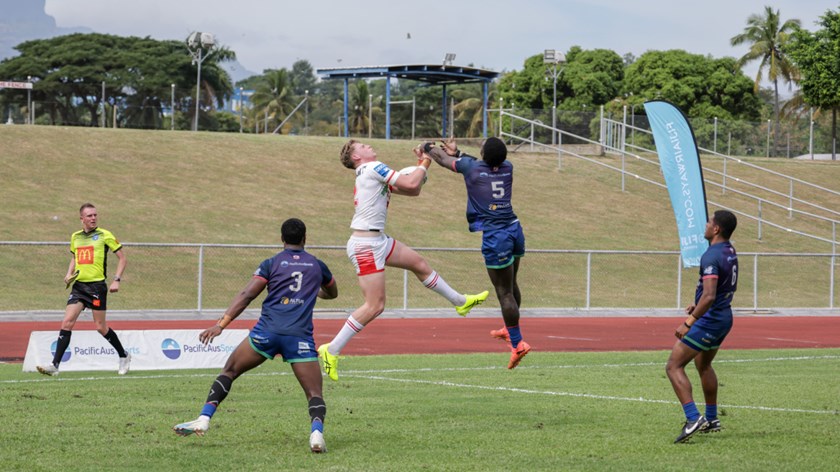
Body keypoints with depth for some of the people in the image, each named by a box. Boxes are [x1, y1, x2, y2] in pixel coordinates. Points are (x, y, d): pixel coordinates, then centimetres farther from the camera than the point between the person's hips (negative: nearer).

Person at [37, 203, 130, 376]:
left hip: (97, 285, -4)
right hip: (79, 284, 4)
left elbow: (122, 257, 1)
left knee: (100, 327, 0)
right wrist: (69, 274, 10)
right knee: (67, 322, -8)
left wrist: (116, 280, -8)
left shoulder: (104, 235, -3)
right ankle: (55, 365, -10)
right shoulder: (75, 237, 12)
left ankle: (124, 357, 23)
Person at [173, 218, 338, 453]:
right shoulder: (317, 265, 17)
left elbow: (247, 295, -2)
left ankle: (203, 420, 5)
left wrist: (221, 324, -6)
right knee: (315, 394, 2)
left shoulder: (272, 263, 10)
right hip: (300, 336, 0)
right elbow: (332, 293, 37)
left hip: (267, 330, 0)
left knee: (229, 371, 16)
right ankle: (316, 431, -27)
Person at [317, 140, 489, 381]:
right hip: (365, 245, -10)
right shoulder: (373, 168, -11)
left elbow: (413, 191, 21)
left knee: (419, 264, 21)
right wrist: (424, 165, 2)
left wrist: (421, 164, 11)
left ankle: (460, 302, 39)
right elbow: (411, 184, -15)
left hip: (377, 241, 10)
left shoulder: (374, 172, 18)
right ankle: (332, 350, -6)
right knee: (375, 306, -11)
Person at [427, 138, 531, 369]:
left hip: (495, 235, -6)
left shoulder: (470, 166, -6)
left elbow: (442, 159, 12)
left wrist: (428, 150, 33)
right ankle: (509, 330, 37)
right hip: (514, 229, 6)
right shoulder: (507, 168, 7)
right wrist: (457, 152, 35)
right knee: (511, 284, 21)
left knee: (504, 291, -3)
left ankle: (517, 343, -3)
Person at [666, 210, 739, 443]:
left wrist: (688, 323, -28)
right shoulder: (730, 252, 8)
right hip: (724, 317, 10)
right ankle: (711, 419, 35)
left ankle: (693, 418, -20)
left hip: (709, 319, -10)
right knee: (703, 365, 28)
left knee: (674, 366, -8)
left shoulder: (711, 257, -23)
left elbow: (709, 296, -31)